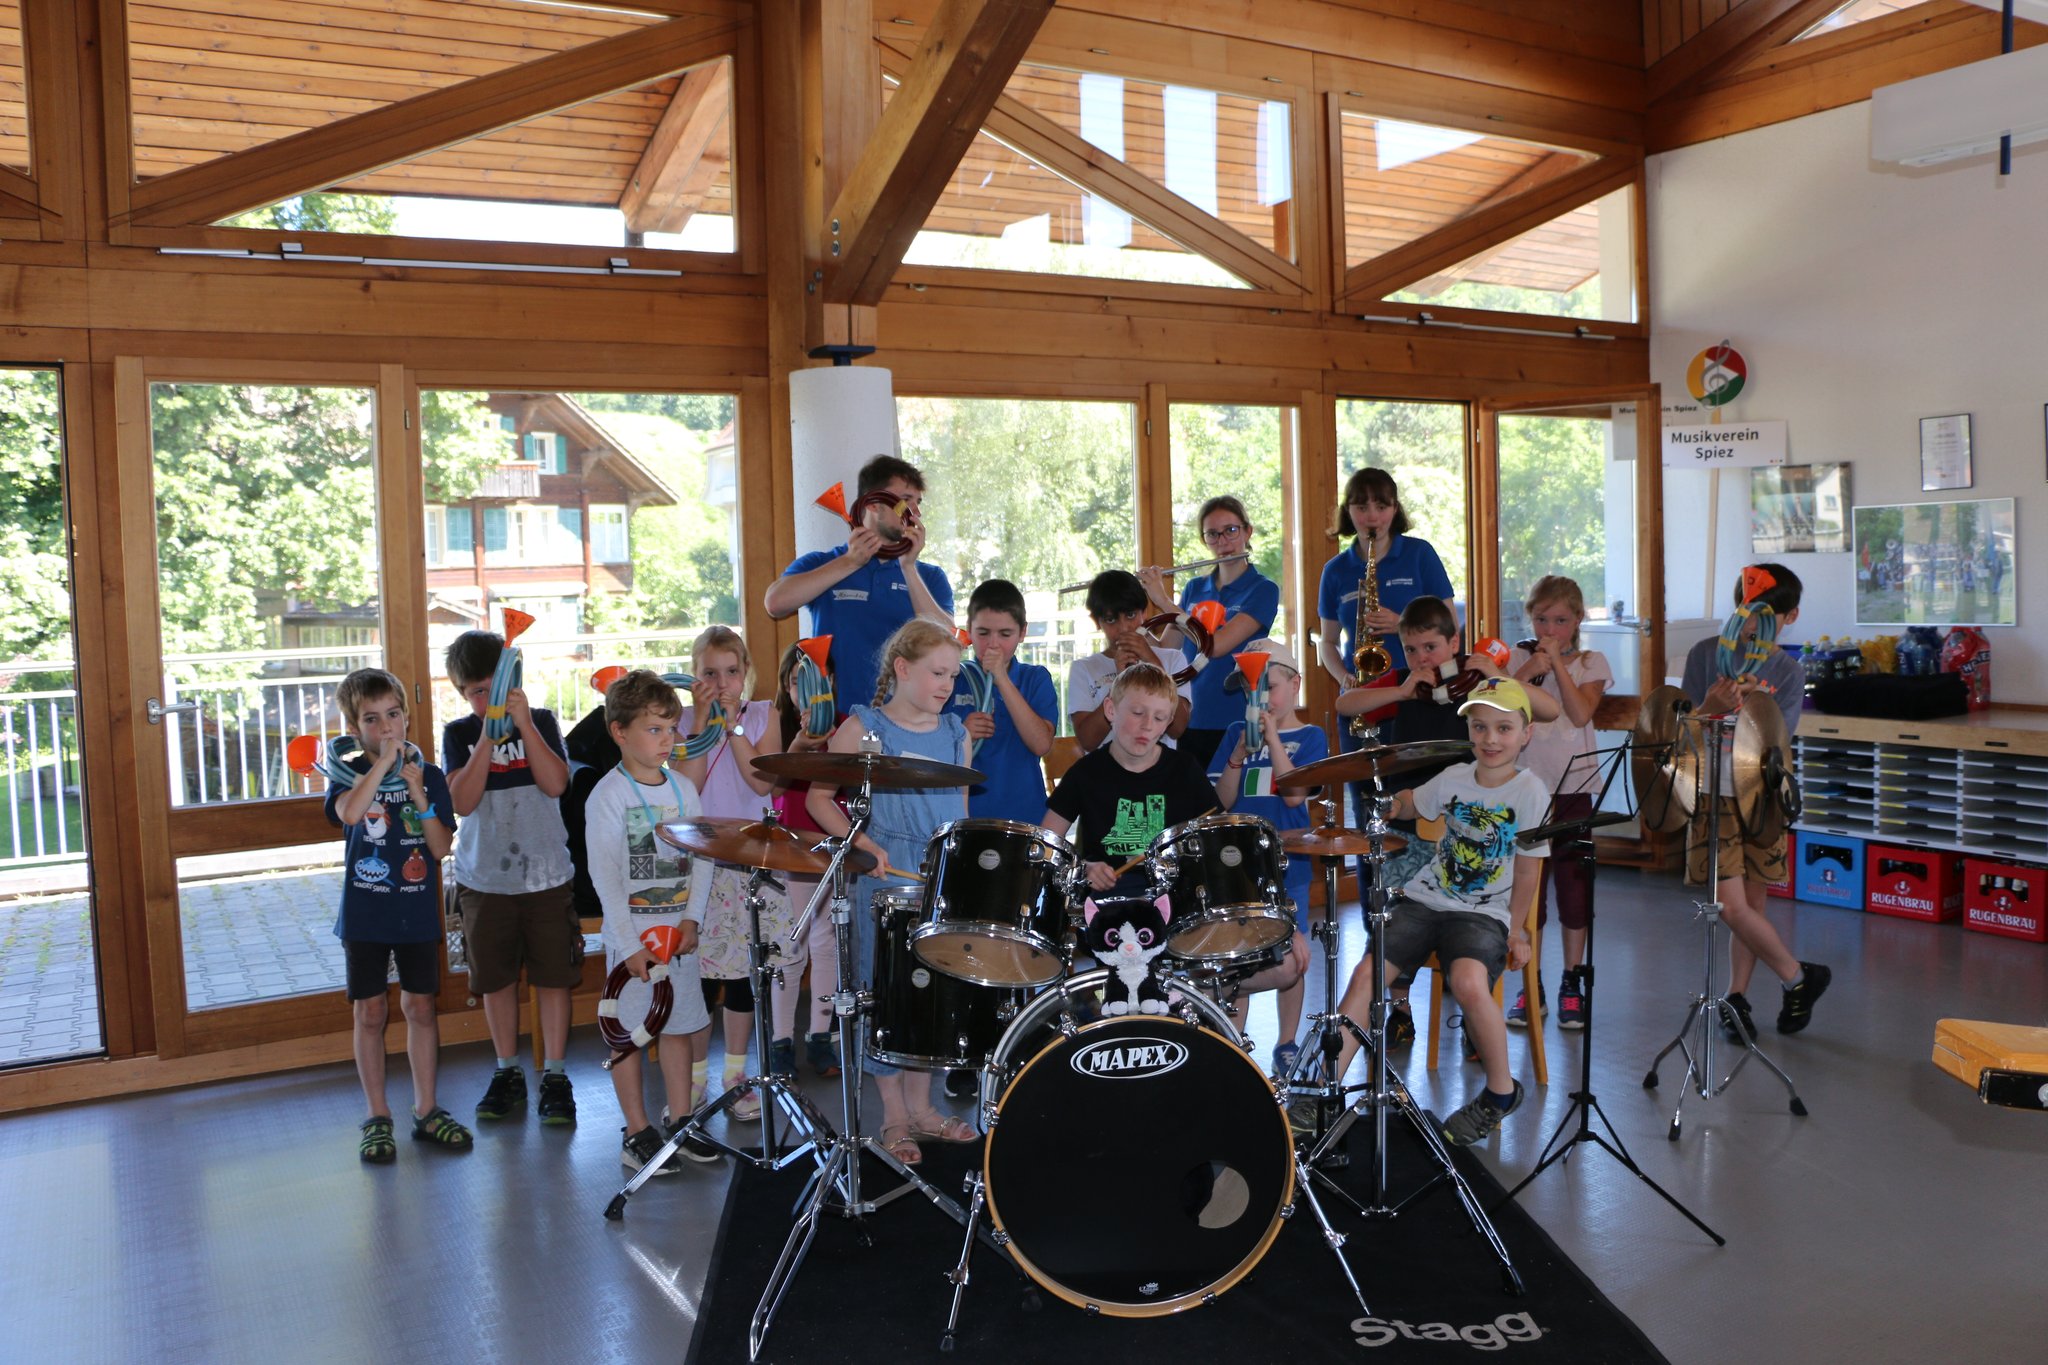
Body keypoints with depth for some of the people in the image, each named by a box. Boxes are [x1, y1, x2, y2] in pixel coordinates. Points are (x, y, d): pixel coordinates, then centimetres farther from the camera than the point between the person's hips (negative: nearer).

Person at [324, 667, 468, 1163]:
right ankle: (378, 1118, 17)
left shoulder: (429, 775, 0)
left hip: (417, 913, 1)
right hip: (365, 914, -1)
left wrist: (418, 794, -18)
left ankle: (426, 1111, 20)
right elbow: (349, 812, -29)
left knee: (420, 1008, 8)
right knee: (370, 1012, 6)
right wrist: (384, 760, -27)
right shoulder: (348, 774, -4)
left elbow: (442, 847, -7)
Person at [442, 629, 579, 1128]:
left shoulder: (541, 721, 0)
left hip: (546, 875, -1)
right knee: (496, 978, 11)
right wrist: (488, 737, -20)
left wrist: (524, 724, -19)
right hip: (484, 877, 1)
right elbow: (463, 801, -13)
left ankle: (555, 1075, 14)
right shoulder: (458, 733, 1)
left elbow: (555, 784, -14)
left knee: (553, 975, 3)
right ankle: (507, 1073, 26)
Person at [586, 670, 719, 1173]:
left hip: (678, 930, 5)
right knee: (629, 1032, 4)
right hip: (631, 934, -5)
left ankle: (681, 1123, 24)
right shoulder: (608, 796, -11)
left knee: (680, 1025, 12)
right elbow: (605, 876, -14)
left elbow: (700, 861, 6)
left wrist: (692, 919, -6)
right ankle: (637, 1135, 15)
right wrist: (630, 944, -17)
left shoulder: (683, 790, 6)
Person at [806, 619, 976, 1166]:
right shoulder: (863, 728, -4)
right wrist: (863, 844, -15)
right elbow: (818, 797, -3)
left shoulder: (955, 733, 10)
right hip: (884, 880, -4)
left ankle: (921, 1106, 27)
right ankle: (894, 1116, 16)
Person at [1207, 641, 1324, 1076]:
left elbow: (1294, 793, -13)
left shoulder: (1309, 737, 2)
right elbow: (1222, 801, 2)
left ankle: (1287, 1046, 18)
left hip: (1287, 865, -2)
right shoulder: (1237, 732, 9)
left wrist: (1272, 738, -17)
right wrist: (1240, 753, -12)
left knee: (1288, 959, 3)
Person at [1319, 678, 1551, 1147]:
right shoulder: (1454, 779, 5)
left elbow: (1526, 870, -2)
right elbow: (1409, 804, 23)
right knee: (1366, 974, -13)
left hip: (1484, 913, -4)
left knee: (1468, 981, -33)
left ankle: (1501, 1092, -7)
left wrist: (1514, 930, -4)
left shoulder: (1530, 793, -7)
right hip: (1425, 898, 5)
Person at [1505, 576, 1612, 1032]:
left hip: (1573, 786, 0)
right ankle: (1531, 985, 14)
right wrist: (1527, 670, -17)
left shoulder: (1591, 662, 5)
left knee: (1573, 884, 4)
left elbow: (1580, 713, -12)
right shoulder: (1518, 659, 6)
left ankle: (1572, 985, 17)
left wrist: (1557, 663, -12)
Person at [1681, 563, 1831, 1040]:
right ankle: (1800, 977, 14)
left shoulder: (1789, 673, 2)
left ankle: (1737, 996, 24)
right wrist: (1712, 706, -25)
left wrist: (1747, 708, -28)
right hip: (1713, 794, -1)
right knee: (1731, 907, -8)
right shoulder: (1706, 654, 0)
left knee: (1751, 904, 7)